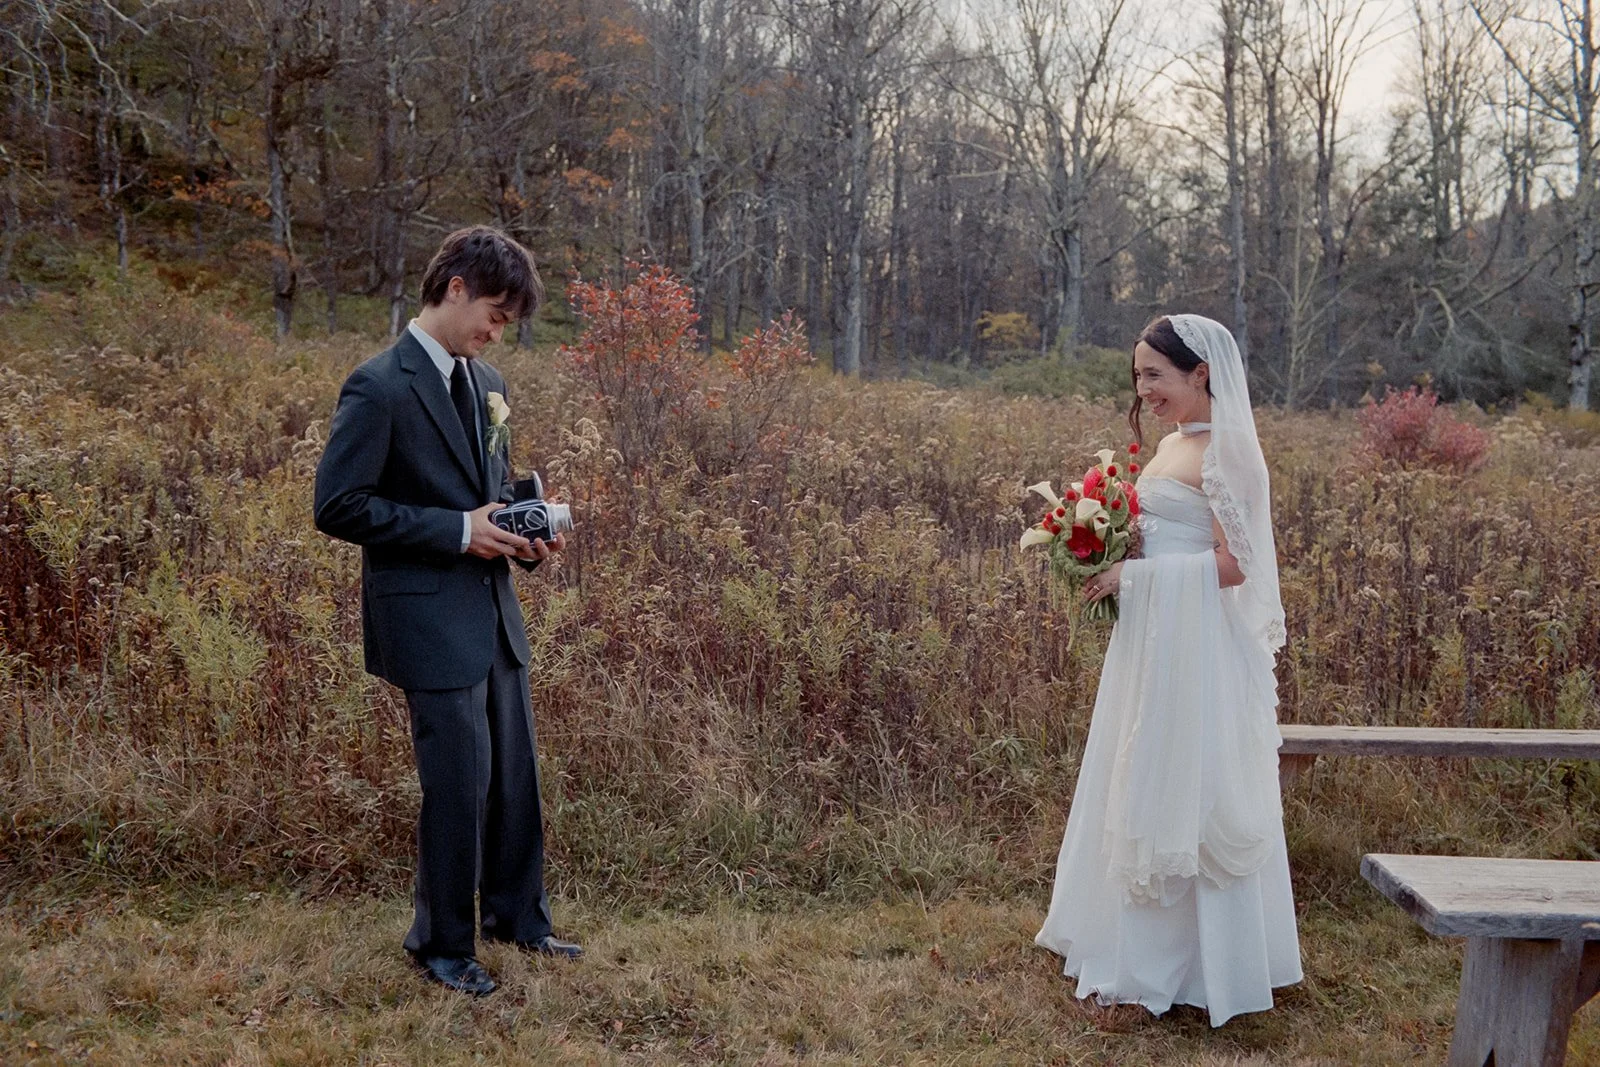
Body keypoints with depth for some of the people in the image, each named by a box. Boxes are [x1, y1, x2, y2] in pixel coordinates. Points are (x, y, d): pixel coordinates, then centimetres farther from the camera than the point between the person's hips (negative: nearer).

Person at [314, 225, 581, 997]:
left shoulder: (486, 383, 11)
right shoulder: (380, 388, -14)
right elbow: (339, 506, -17)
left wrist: (521, 533, 2)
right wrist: (458, 529, -19)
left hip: (493, 612, 8)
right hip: (429, 621, -8)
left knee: (516, 774, 16)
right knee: (459, 783, 0)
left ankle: (517, 916, 34)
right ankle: (442, 946, 19)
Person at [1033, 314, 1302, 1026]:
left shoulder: (1224, 451, -14)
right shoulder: (1170, 444, 13)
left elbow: (1231, 566, -20)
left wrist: (1133, 574, -17)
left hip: (1196, 647, -9)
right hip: (1151, 639, 9)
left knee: (1180, 797, 0)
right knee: (1141, 793, 15)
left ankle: (1199, 967, 15)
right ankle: (1137, 946, 29)